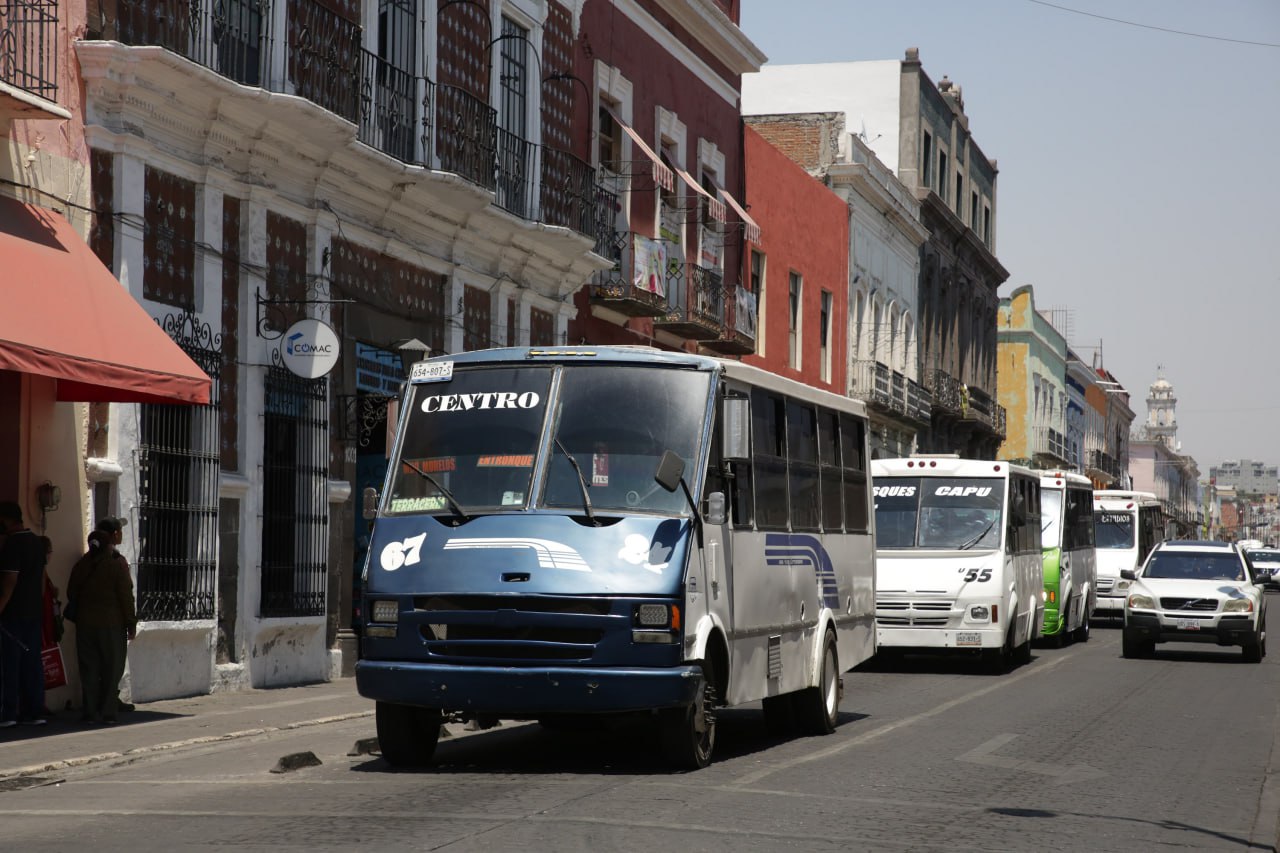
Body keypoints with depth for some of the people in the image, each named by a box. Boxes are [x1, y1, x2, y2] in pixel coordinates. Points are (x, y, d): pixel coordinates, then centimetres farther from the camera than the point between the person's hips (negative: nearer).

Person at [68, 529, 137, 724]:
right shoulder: (118, 566, -8)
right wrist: (131, 624, -4)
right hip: (112, 624, -4)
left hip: (85, 625, 4)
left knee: (89, 669, 8)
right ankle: (107, 712, 0)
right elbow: (126, 597, -9)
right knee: (112, 669, 3)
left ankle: (90, 712, 5)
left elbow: (71, 593, 11)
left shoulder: (81, 566, 5)